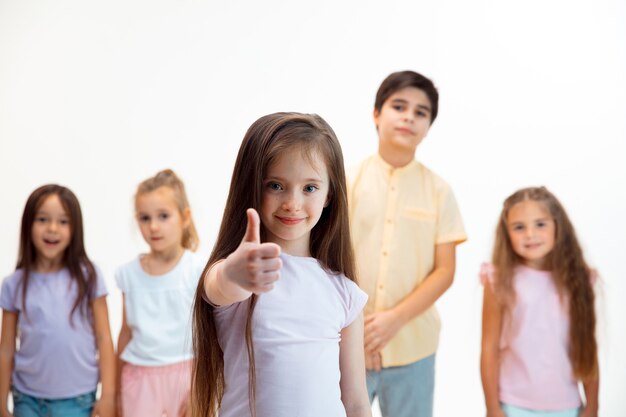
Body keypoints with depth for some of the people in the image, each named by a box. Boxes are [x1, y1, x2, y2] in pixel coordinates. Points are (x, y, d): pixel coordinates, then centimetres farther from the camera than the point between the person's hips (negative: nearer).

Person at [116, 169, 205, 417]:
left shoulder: (198, 271, -8)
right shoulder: (129, 273, 1)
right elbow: (126, 333, 10)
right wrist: (117, 388, 15)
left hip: (184, 375, -2)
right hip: (141, 378, 2)